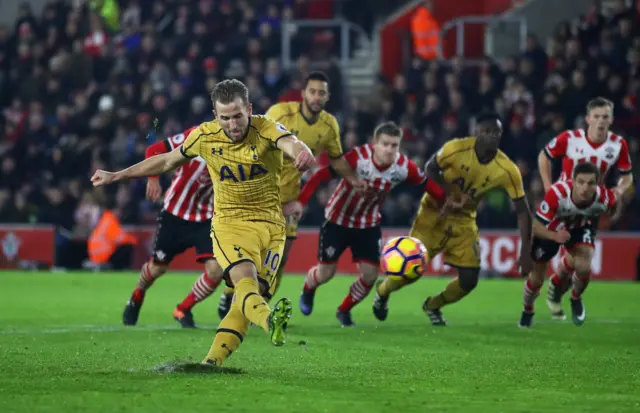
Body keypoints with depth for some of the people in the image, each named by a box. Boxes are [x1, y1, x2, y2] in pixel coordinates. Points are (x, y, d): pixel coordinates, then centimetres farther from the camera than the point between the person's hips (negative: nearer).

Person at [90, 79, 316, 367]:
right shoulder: (205, 136, -4)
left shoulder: (266, 129, -12)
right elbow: (167, 161, 13)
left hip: (270, 225, 1)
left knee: (250, 295, -12)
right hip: (229, 223, -1)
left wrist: (302, 153, -61)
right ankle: (270, 322, -59)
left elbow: (291, 143, -35)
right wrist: (116, 176, 18)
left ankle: (213, 360, -10)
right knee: (245, 280, -30)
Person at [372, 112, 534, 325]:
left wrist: (525, 252, -17)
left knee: (469, 280, -5)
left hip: (464, 222, 3)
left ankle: (432, 306, 27)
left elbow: (522, 211, -12)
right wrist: (445, 194, -21)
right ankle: (382, 291, 27)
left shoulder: (508, 171, -18)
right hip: (435, 213, -3)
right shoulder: (457, 148, -23)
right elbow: (430, 168, -6)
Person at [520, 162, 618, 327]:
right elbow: (535, 226, -37)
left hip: (581, 228, 1)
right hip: (551, 229, -1)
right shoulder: (556, 193, -42)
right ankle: (527, 311, 42)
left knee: (583, 267, -24)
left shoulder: (604, 198, -33)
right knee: (536, 278, 7)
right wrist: (555, 236, -53)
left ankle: (576, 299, 11)